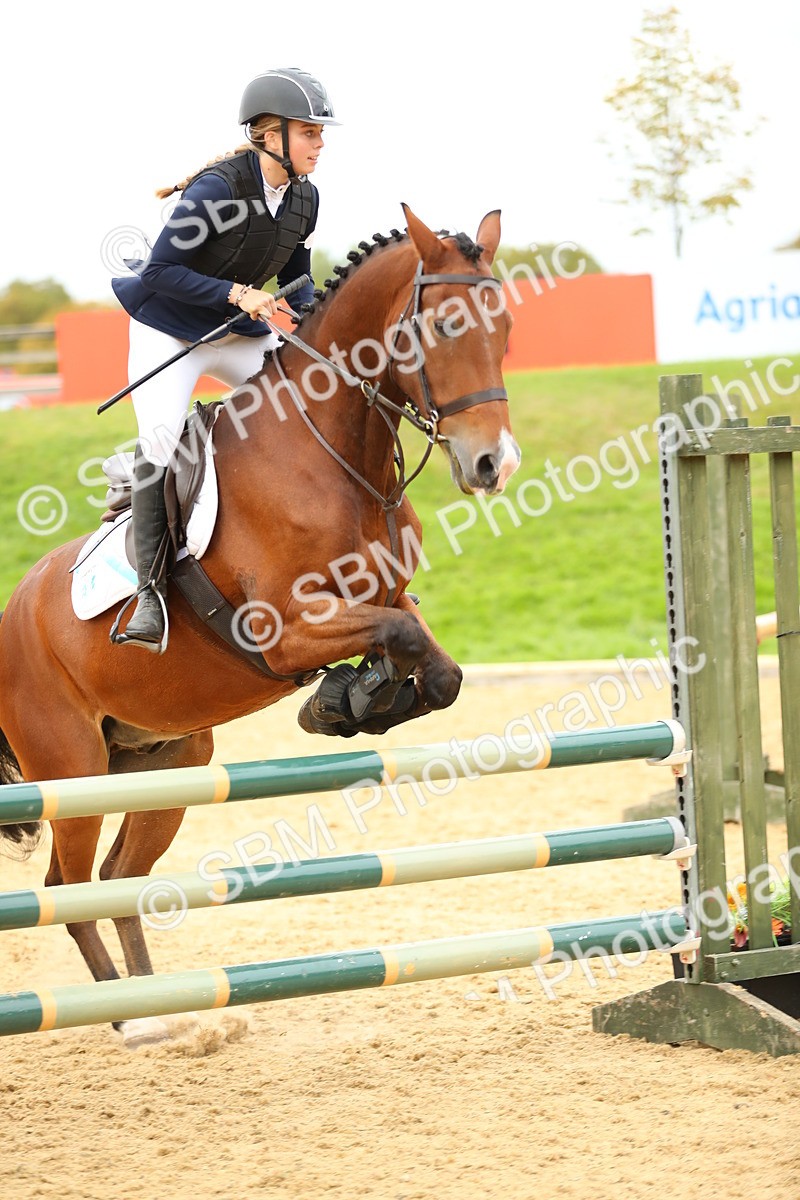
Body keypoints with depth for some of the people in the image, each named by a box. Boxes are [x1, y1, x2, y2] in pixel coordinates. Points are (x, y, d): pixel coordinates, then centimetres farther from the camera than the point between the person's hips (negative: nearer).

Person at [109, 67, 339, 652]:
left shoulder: (304, 197, -2)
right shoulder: (218, 189, -24)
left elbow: (296, 284, 11)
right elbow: (160, 273, -23)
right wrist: (236, 293, -31)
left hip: (241, 333, 7)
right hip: (168, 332, -7)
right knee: (160, 437, -22)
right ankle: (151, 593, -17)